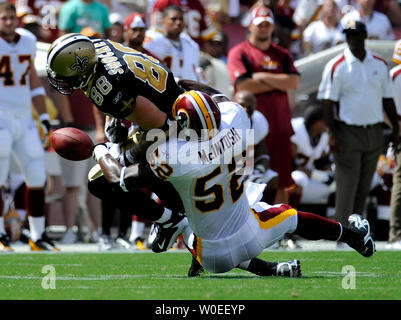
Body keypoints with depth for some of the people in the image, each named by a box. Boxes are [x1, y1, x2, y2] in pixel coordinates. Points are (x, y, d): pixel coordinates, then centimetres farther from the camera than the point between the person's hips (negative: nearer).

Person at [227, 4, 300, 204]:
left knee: (281, 182, 5)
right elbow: (243, 86, -12)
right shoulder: (239, 53, 2)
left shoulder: (282, 55, 16)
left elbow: (294, 82, 0)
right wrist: (280, 83, -4)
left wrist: (263, 77, -7)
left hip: (279, 127, 4)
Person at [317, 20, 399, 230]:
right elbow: (328, 102, -7)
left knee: (364, 187, 10)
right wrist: (332, 134, -15)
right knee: (346, 186, -7)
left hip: (374, 133, 5)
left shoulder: (380, 65, 8)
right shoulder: (336, 67, -5)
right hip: (348, 132, -5)